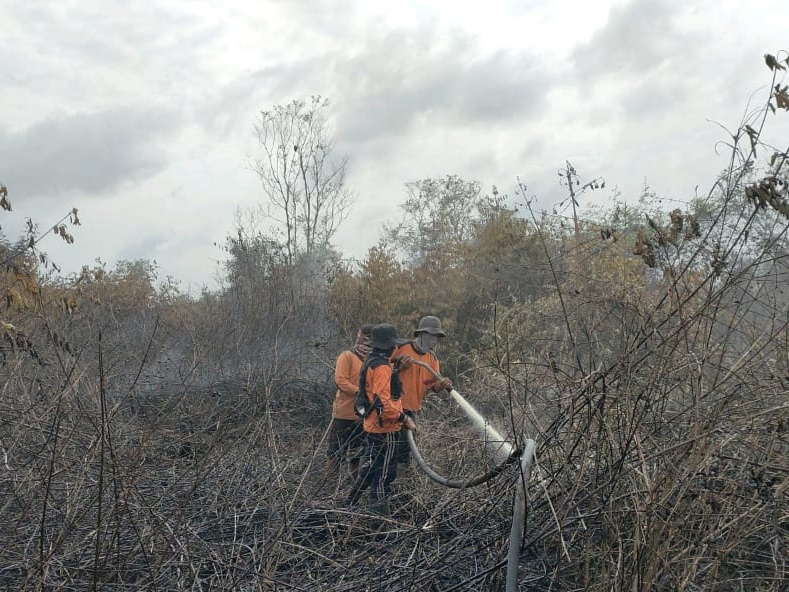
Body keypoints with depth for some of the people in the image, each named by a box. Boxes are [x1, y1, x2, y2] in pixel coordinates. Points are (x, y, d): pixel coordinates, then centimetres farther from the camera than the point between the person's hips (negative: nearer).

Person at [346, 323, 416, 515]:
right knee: (384, 474, -2)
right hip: (384, 429, -10)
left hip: (372, 426, 10)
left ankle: (350, 504, 27)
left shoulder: (370, 362, 13)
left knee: (370, 468, 20)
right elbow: (383, 402, -26)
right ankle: (379, 512, 4)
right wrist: (404, 418, -21)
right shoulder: (382, 368, -19)